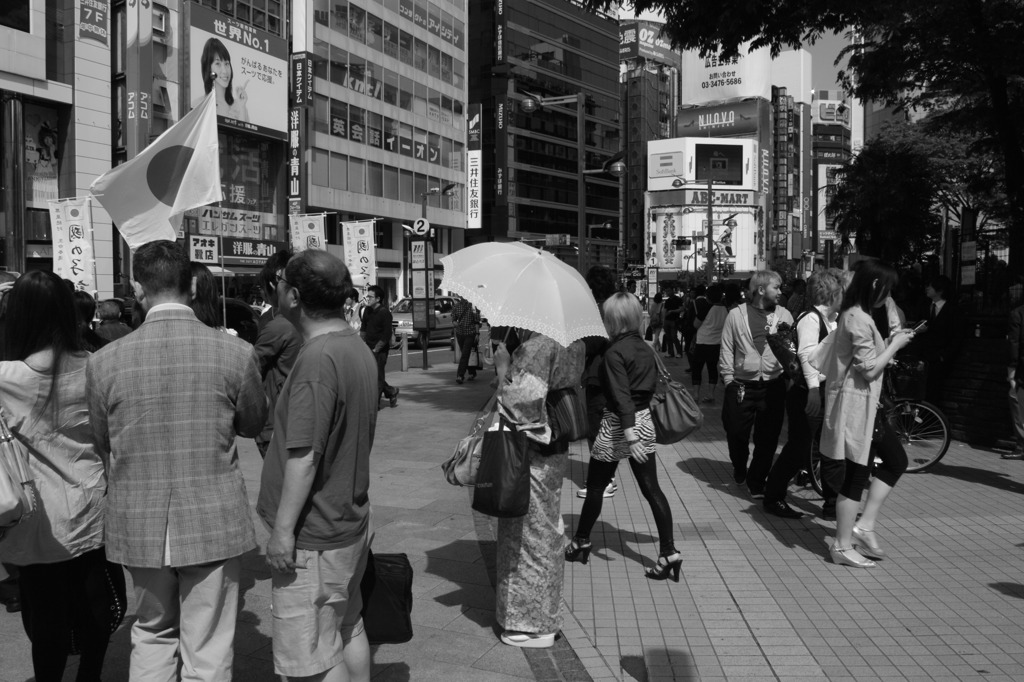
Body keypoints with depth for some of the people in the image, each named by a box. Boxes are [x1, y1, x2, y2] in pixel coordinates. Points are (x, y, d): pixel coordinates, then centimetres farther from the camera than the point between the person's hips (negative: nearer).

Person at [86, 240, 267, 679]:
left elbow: (102, 443, 5)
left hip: (138, 524, 2)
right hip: (213, 523, -2)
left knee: (152, 635, 24)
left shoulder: (104, 361, -9)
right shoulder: (236, 353, -13)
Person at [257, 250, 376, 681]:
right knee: (349, 629, 22)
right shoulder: (359, 348, 8)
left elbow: (304, 455, -25)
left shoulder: (317, 359, -23)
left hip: (312, 538, -10)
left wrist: (283, 528, -17)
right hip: (351, 524, 10)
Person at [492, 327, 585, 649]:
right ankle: (543, 613, 35)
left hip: (531, 456, -9)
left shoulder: (537, 347, -23)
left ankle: (534, 625, 16)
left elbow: (519, 400, -27)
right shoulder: (571, 342, 5)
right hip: (555, 450, 9)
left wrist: (503, 366, -14)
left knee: (531, 534, 3)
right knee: (546, 530, 20)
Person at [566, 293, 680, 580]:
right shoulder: (646, 349, 6)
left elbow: (621, 395, -24)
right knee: (651, 488, 6)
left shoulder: (615, 352, -17)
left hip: (618, 425, -6)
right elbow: (650, 387, 11)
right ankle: (669, 552, 3)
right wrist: (636, 431, 16)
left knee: (595, 487, 11)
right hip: (644, 421, 7)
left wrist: (630, 435, -28)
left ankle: (580, 543, 26)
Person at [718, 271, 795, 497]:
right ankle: (739, 468, 38)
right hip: (742, 385, -1)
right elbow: (727, 350, 3)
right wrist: (729, 379, -2)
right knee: (736, 433, 7)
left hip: (773, 386, 1)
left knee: (768, 437, 4)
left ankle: (756, 482, 20)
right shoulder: (736, 315, 2)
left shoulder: (784, 315, 5)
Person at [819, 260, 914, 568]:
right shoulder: (859, 319, -19)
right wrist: (894, 345, -8)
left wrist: (889, 342, 8)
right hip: (855, 405, -10)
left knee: (896, 461, 14)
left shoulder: (852, 315, 13)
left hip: (864, 405, 10)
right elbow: (870, 369, -20)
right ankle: (843, 547, 9)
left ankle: (864, 526, 14)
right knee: (856, 475, -1)